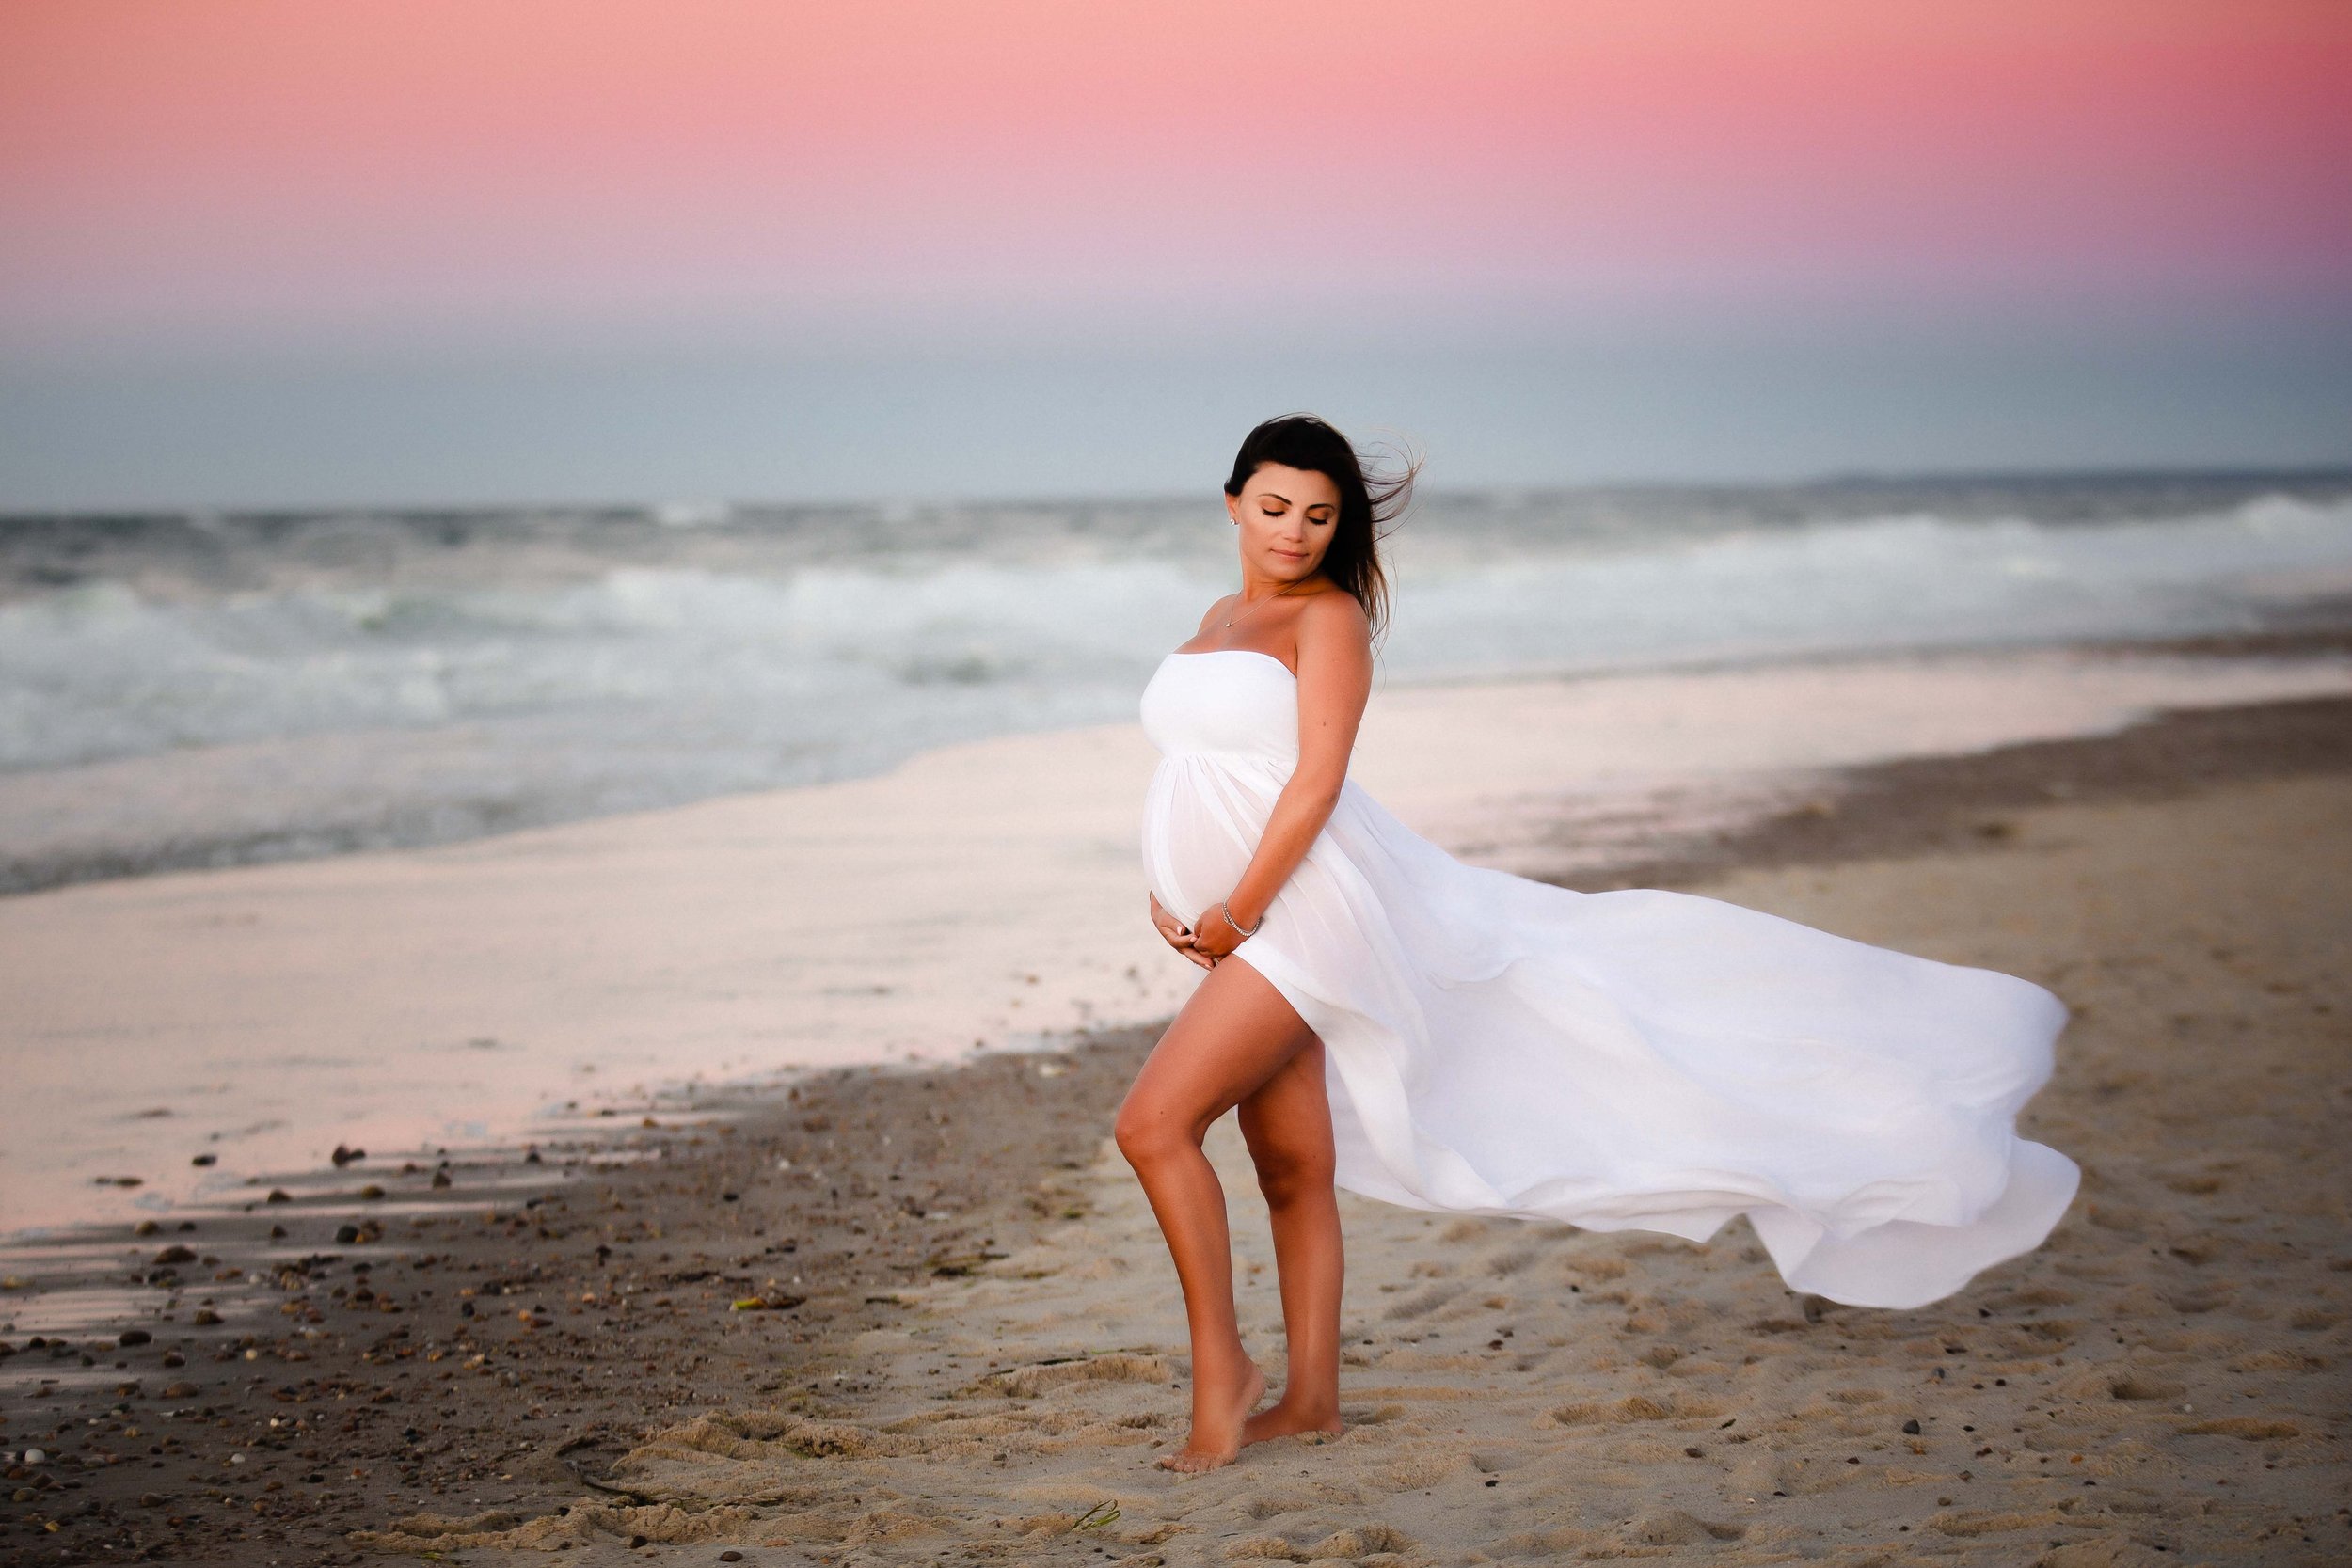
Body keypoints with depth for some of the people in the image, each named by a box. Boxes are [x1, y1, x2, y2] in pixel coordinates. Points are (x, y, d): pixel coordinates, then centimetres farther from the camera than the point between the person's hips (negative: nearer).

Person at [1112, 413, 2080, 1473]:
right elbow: (1184, 771, 22)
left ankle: (1221, 1370, -10)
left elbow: (1314, 783, -15)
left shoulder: (1328, 617, -6)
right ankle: (1310, 1395, 15)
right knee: (1295, 1168, 10)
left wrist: (1234, 913, -16)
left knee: (1153, 1123, -18)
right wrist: (1164, 896, 7)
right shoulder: (1216, 622, 18)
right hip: (1233, 929, 8)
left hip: (1305, 907, -8)